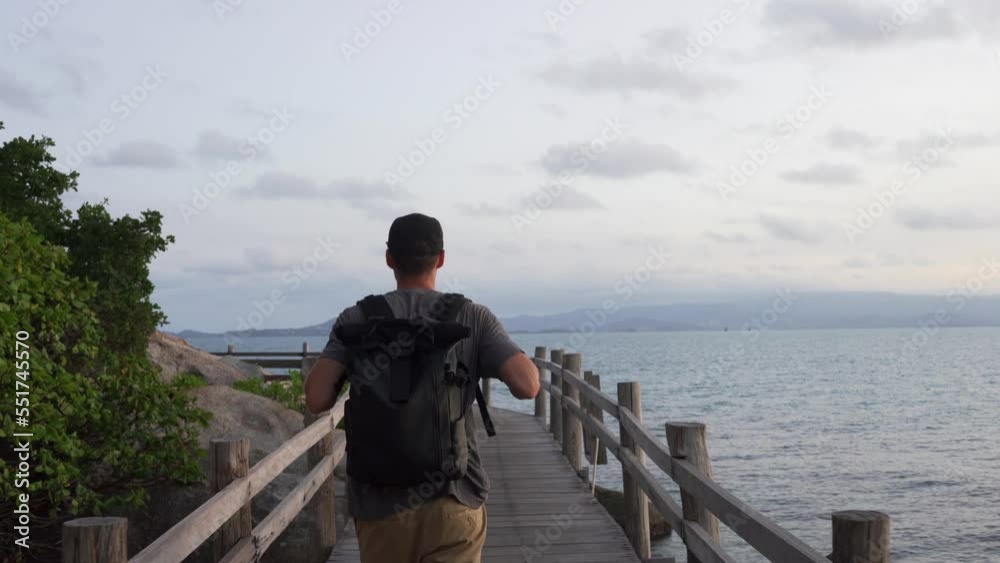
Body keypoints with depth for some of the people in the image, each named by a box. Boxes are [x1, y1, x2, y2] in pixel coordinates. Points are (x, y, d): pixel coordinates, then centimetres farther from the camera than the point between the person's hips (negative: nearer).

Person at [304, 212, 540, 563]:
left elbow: (316, 399, -9)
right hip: (453, 502, -1)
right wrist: (522, 361, 11)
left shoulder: (356, 321, 1)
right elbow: (527, 385, -12)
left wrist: (345, 374, 12)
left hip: (380, 504, 2)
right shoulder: (473, 318, -1)